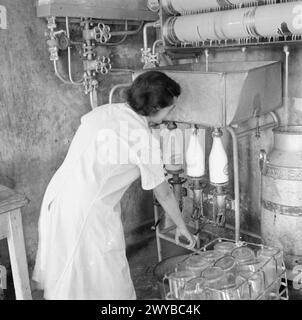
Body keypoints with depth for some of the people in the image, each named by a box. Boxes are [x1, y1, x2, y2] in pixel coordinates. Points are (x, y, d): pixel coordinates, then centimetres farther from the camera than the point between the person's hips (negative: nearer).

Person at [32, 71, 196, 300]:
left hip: (57, 196, 8)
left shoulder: (104, 110, 6)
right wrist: (182, 228, 13)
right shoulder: (145, 139, -12)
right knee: (108, 284, 11)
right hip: (88, 212, -8)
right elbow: (164, 194, -1)